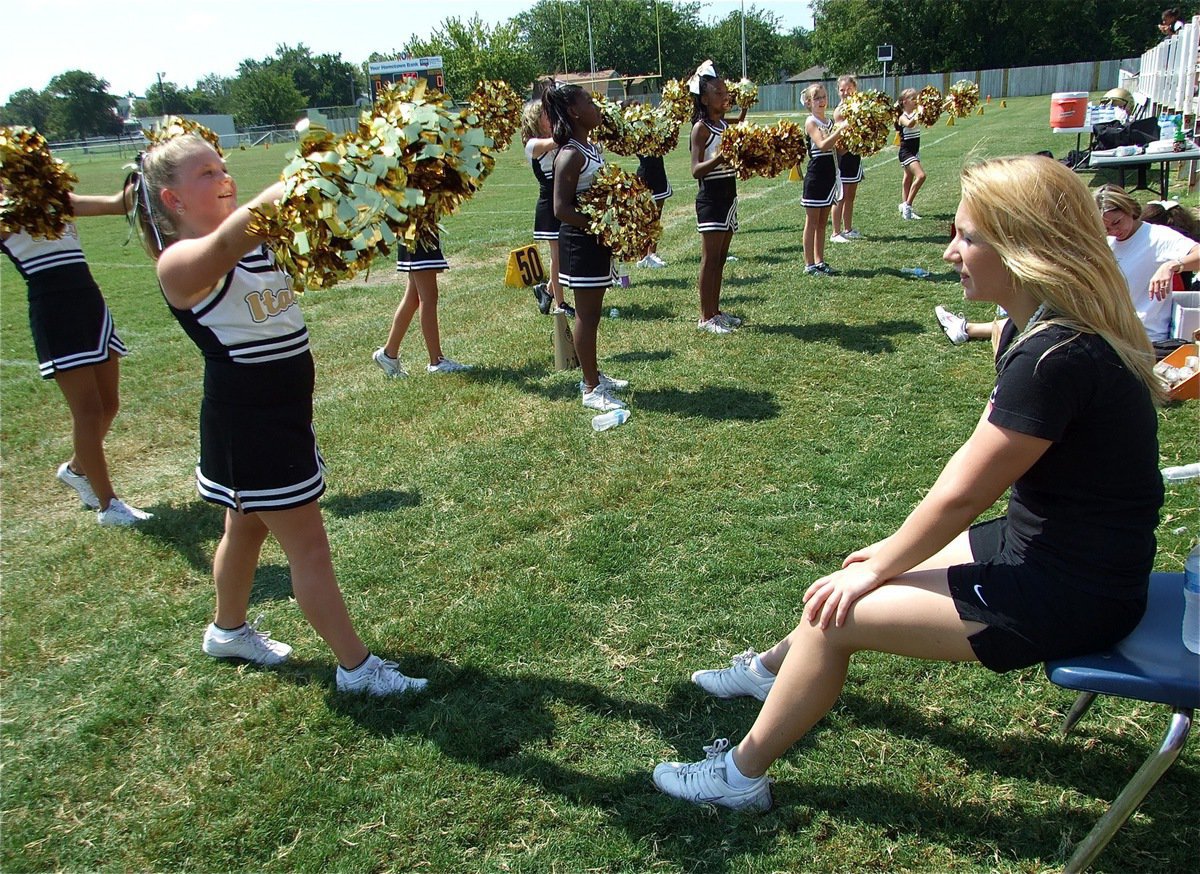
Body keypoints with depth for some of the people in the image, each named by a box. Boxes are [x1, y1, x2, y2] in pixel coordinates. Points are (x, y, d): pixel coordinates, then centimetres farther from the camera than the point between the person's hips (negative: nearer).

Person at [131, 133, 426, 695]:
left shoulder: (259, 238, 5)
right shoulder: (180, 261, -18)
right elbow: (226, 240, -39)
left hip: (287, 409, 8)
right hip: (246, 420, -8)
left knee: (249, 526, 25)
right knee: (308, 546, 0)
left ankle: (228, 631, 46)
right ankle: (356, 667, 13)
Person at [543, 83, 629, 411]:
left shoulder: (592, 147, 10)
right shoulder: (570, 155, -17)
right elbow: (561, 208, -22)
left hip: (598, 240, 9)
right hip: (580, 242, -9)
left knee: (593, 312, 17)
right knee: (587, 315, -1)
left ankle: (593, 375, 30)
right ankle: (591, 389, 8)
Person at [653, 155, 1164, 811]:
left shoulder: (1055, 358, -29)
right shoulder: (1035, 327, 3)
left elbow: (960, 493, -23)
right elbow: (974, 457, 7)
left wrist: (879, 568, -8)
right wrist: (892, 551, 6)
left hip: (1071, 595, -9)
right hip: (1041, 544, 9)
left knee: (837, 612, -7)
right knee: (865, 575, 18)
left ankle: (741, 775, 11)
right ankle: (773, 669, 45)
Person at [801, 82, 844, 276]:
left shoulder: (830, 121, 12)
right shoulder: (811, 122, -9)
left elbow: (838, 150, 10)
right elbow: (822, 145, -24)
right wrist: (841, 130, -29)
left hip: (830, 175, 7)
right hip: (816, 175, -7)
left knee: (822, 222, 12)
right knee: (812, 222, -1)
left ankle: (819, 262, 18)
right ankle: (809, 265, 3)